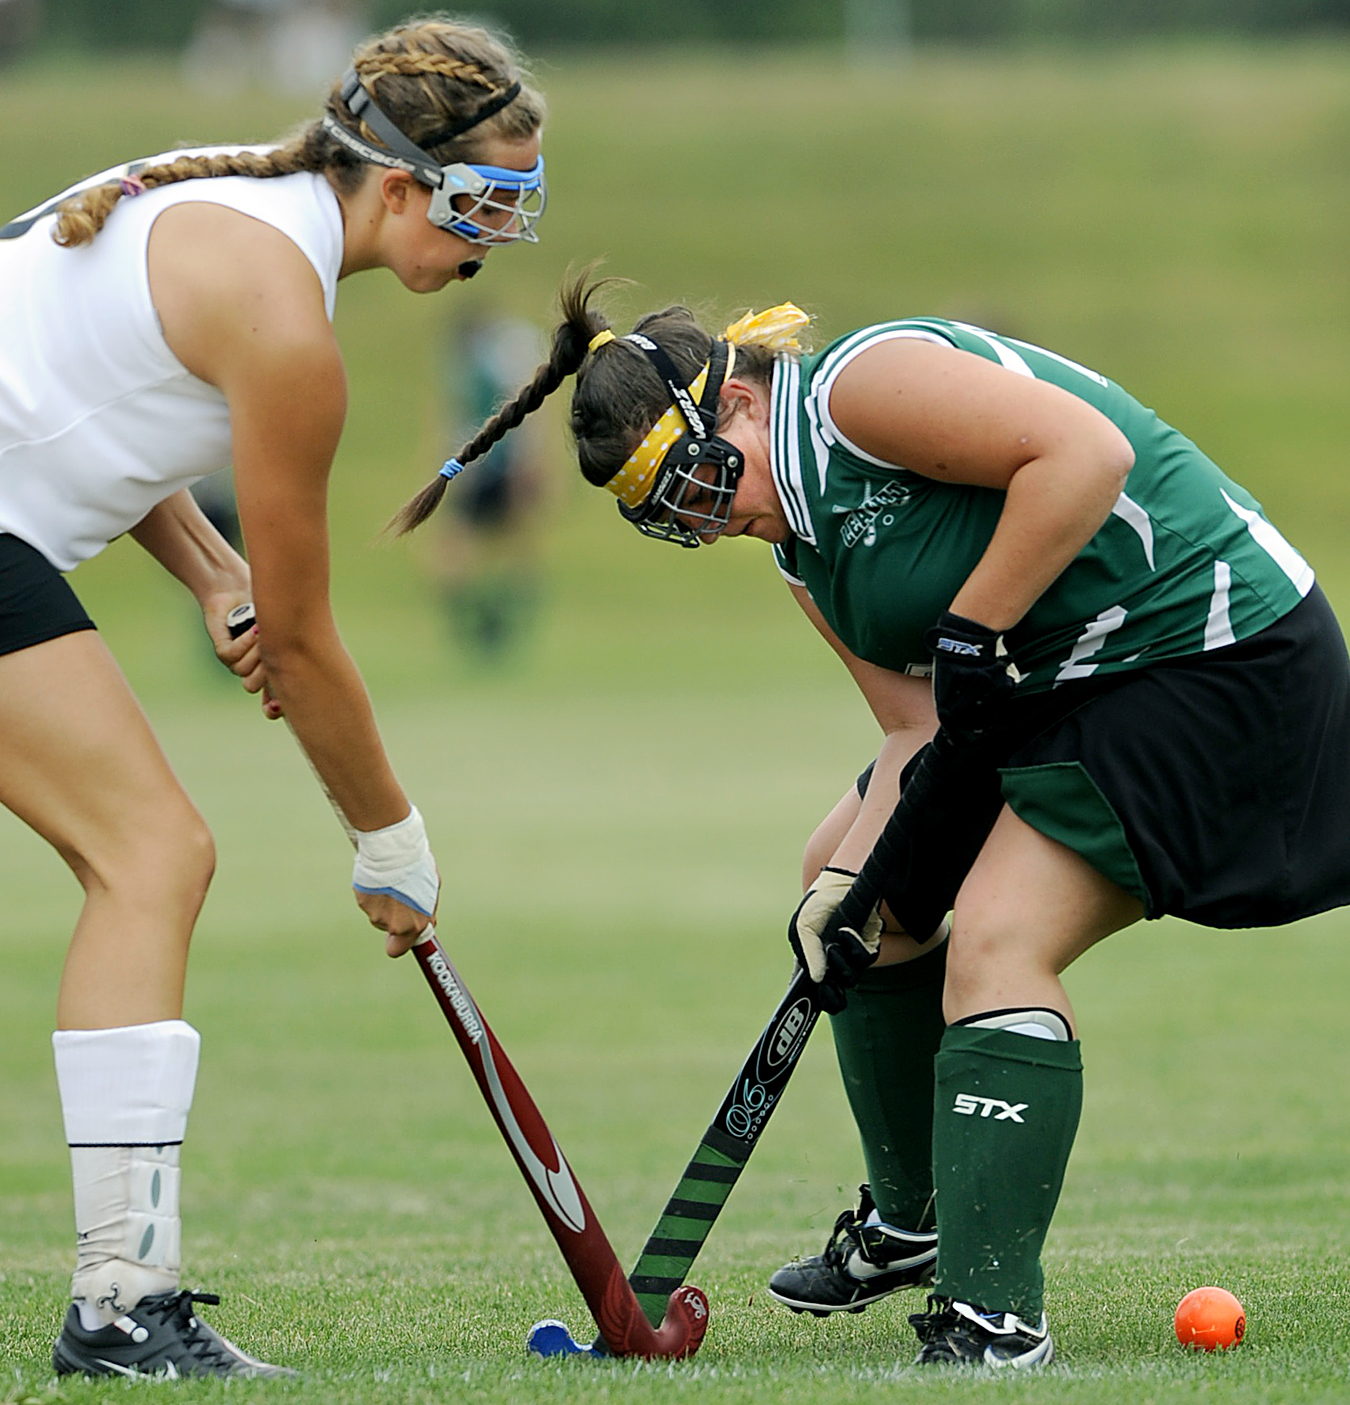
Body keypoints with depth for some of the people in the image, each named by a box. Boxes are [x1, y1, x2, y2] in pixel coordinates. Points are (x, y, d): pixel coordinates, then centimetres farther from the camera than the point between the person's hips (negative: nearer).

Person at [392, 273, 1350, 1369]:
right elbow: (919, 729, 5)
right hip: (1059, 690, 11)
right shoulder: (804, 543, 11)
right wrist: (851, 882, -10)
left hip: (1218, 652, -11)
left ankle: (991, 1318, -24)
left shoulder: (860, 385, -20)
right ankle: (913, 1220, 35)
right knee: (841, 863, 21)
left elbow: (1085, 453, -30)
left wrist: (972, 633, -25)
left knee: (993, 941, -23)